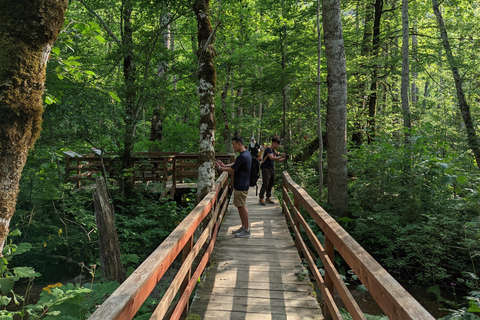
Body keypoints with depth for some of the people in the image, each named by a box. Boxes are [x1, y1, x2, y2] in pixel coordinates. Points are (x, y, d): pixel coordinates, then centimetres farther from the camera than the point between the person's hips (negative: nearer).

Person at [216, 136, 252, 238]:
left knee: (242, 207, -2)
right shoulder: (247, 154, 11)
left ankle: (246, 231, 6)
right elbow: (235, 164, 19)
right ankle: (243, 227, 26)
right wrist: (224, 165, 8)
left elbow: (232, 170, -19)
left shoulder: (242, 157, -22)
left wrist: (220, 168, -6)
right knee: (240, 206, 16)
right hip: (241, 185, 10)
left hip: (241, 186, -10)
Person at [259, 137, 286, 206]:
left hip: (272, 169, 9)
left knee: (271, 184, 11)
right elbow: (271, 158, -25)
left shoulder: (274, 151, 14)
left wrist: (284, 158, -1)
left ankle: (268, 198, 21)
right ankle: (261, 199, -4)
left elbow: (278, 160, 16)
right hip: (266, 169, -9)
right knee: (265, 184, -10)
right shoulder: (268, 149, -12)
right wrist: (281, 156, -25)